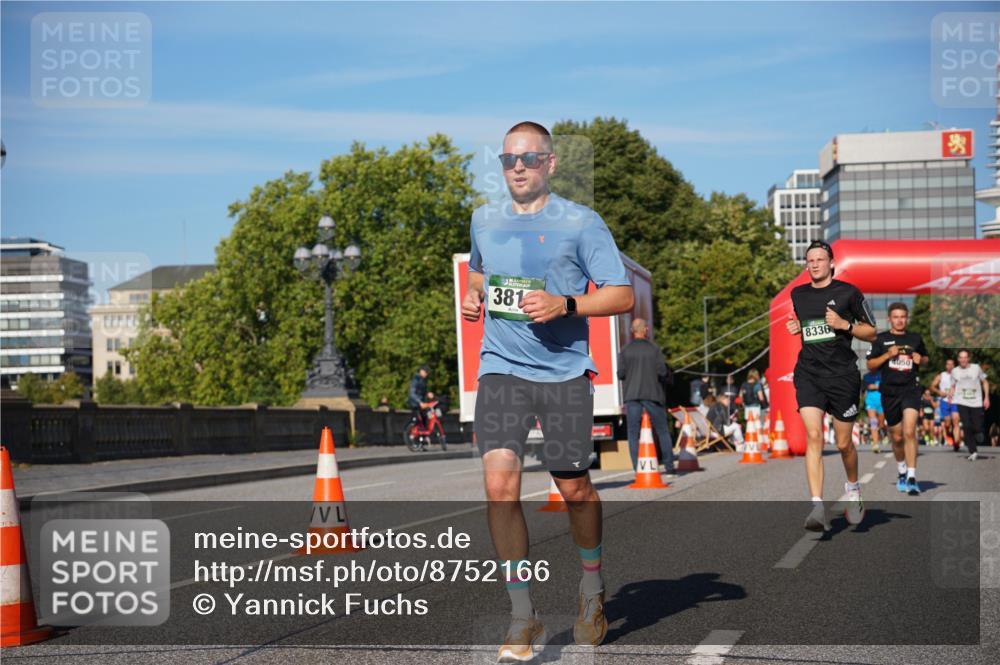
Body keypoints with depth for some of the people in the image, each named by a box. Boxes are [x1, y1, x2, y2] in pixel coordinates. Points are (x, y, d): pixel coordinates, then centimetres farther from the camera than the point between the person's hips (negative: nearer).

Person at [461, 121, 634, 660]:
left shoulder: (581, 222, -3)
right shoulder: (484, 220, 11)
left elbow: (622, 295, -4)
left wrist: (564, 305, -18)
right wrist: (471, 296, 9)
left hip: (564, 370, -2)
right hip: (500, 368, 3)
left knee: (574, 487, 6)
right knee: (499, 481, -14)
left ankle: (591, 588, 35)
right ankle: (523, 616, -4)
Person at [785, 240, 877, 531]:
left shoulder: (848, 292, -1)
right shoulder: (797, 294, 11)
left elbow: (871, 332, 4)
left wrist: (844, 325, -13)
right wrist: (796, 328, 7)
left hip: (842, 374, -2)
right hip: (808, 373, 2)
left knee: (843, 443, 6)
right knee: (813, 436, -15)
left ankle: (853, 488, 37)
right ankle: (817, 507, -20)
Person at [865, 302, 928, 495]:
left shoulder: (916, 339, 9)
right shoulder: (880, 339, 4)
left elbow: (925, 358, 25)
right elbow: (870, 365, 2)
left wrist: (919, 359, 2)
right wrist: (887, 355, -12)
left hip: (911, 389, -1)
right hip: (889, 392, 1)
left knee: (909, 432, -19)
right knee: (896, 437, 10)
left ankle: (911, 478, -20)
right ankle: (901, 470, 36)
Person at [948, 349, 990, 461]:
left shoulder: (976, 368, 3)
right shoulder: (955, 371, 6)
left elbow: (985, 382, 11)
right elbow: (953, 387, 15)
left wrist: (986, 397, 3)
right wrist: (950, 394, -7)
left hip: (976, 402, 0)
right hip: (962, 403, 0)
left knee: (978, 427, -5)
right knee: (967, 426, -11)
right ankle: (973, 451, -3)